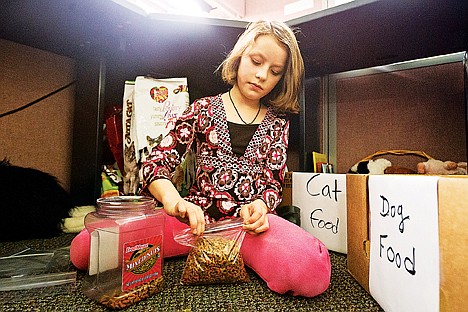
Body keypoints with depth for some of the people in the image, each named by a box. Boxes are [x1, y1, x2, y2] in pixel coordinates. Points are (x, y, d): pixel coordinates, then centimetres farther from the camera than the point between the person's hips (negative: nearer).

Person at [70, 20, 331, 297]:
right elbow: (156, 164, -2)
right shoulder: (203, 109, 6)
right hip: (198, 215, 0)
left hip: (250, 219, 1)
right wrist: (175, 201, -24)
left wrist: (261, 205, -18)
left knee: (313, 272, -32)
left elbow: (274, 183, 7)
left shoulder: (277, 121, 11)